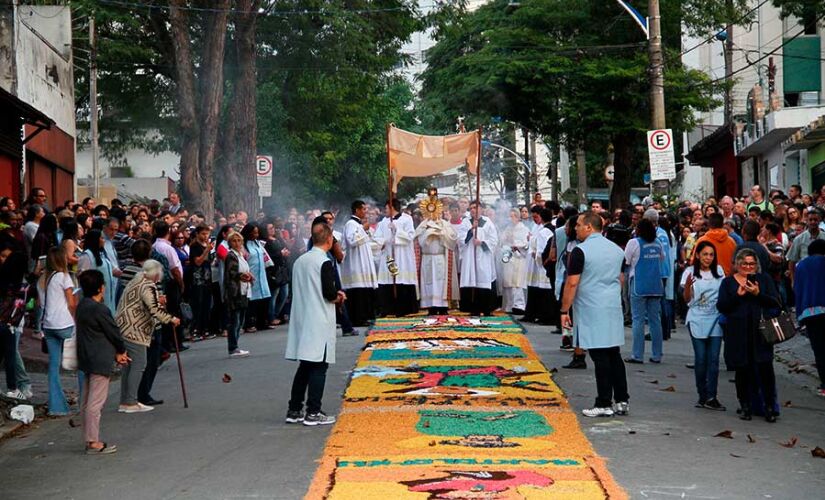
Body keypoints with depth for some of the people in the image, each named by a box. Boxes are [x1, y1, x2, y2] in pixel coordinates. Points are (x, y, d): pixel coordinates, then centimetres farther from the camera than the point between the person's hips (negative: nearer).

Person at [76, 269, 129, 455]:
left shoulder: (82, 306, 10)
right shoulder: (99, 309, -19)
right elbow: (113, 331, -11)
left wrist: (116, 354, 13)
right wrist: (122, 350, 9)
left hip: (86, 359, 10)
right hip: (100, 361, -10)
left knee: (87, 402, 13)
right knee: (96, 403, -6)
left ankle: (89, 439, 20)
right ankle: (93, 442, -3)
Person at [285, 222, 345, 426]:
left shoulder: (300, 261, 10)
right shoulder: (324, 262, -13)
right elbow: (329, 293, -19)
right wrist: (339, 297, 4)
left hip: (301, 321, 7)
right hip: (319, 322, -7)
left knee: (304, 367, 14)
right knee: (318, 368, -1)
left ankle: (294, 411, 16)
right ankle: (313, 413, -1)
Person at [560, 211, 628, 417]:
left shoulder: (580, 251, -11)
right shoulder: (617, 250, 11)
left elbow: (572, 283, -13)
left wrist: (564, 311, -7)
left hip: (591, 311, -7)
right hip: (614, 309, 7)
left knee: (600, 357, -4)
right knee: (614, 355, 12)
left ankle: (604, 404, -1)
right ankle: (622, 401, 13)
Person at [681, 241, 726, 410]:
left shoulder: (719, 270, 7)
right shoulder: (690, 272, -2)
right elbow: (687, 299, -4)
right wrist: (688, 285, -22)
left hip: (715, 319, 2)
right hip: (697, 320, -2)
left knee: (713, 359, -3)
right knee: (700, 358, 0)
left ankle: (711, 397, -3)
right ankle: (703, 395, 10)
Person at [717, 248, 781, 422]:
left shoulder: (763, 279, 10)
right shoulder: (728, 282, 9)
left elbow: (775, 302, 1)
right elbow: (721, 306, -1)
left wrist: (758, 293, -14)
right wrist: (738, 294, -14)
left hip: (760, 333, 0)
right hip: (738, 334, 0)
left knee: (765, 368, -7)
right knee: (742, 370, 5)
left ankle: (769, 407, 2)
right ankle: (745, 406, 17)